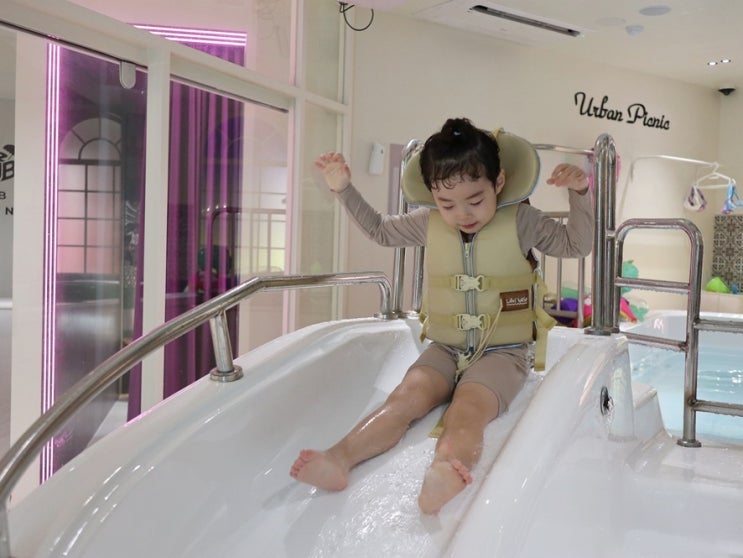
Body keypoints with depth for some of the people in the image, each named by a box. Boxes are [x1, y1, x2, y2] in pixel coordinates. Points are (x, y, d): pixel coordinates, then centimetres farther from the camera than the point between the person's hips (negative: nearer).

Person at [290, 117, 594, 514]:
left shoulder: (520, 221, -2)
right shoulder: (428, 224, 5)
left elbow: (576, 245, 3)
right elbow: (379, 231, 20)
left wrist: (579, 194, -11)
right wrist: (344, 190, 14)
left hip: (501, 351, -2)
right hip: (445, 348, 3)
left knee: (469, 407, -33)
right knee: (407, 397, -25)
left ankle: (446, 473, -62)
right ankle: (338, 460, -45)